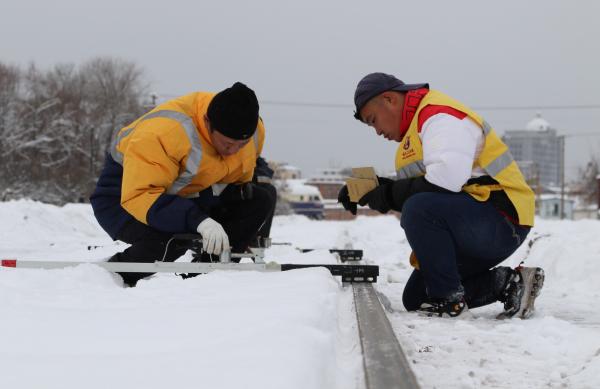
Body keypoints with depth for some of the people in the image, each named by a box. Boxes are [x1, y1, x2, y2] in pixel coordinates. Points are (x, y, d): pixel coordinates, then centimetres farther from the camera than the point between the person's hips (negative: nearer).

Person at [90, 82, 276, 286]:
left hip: (189, 195, 7)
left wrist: (259, 175, -9)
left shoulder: (253, 129, -12)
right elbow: (139, 197, -42)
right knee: (174, 239, -39)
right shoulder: (161, 133, -36)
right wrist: (198, 220, -51)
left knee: (263, 197, -11)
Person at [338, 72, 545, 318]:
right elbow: (418, 192, 15)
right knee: (415, 299, 13)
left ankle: (448, 298, -18)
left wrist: (390, 194, -20)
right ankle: (505, 283, 7)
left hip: (501, 223, -11)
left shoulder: (439, 114, -14)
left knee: (419, 209, -34)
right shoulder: (419, 124, 20)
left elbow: (447, 178, -30)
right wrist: (379, 188, -1)